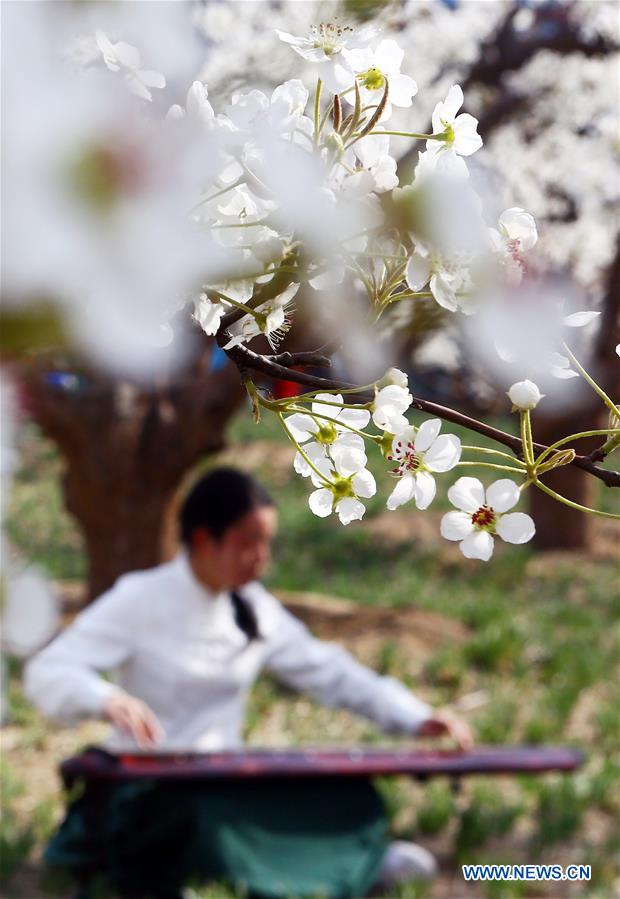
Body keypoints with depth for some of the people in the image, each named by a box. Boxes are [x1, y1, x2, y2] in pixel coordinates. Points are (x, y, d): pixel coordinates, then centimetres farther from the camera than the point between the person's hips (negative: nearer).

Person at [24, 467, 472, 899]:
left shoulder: (255, 609, 10)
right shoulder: (141, 600, -8)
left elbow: (329, 671, 12)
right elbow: (46, 673, -17)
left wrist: (416, 719, -2)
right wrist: (106, 699, -40)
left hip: (228, 783, 5)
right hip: (148, 790, -5)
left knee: (344, 793, -22)